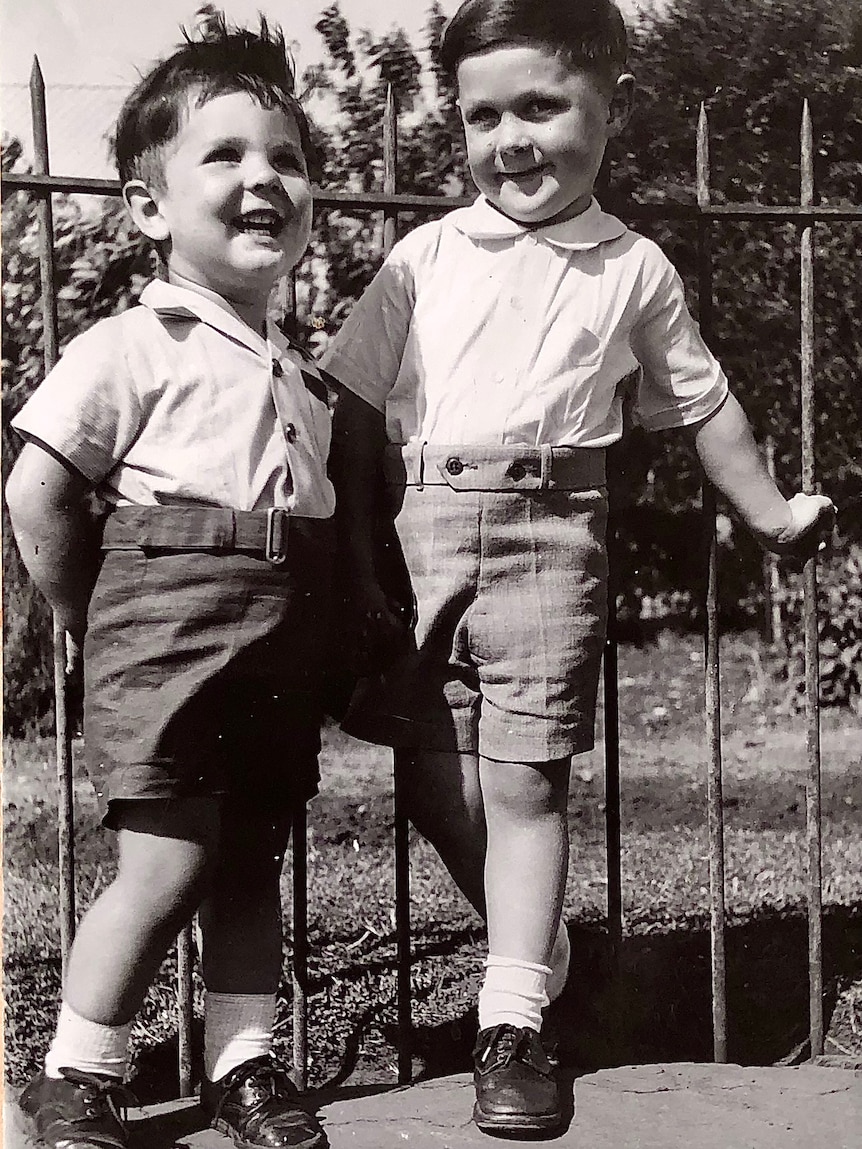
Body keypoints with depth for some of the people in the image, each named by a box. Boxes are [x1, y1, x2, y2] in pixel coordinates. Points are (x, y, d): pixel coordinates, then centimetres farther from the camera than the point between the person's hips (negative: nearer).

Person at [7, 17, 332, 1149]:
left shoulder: (303, 372, 15)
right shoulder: (134, 346, -6)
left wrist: (312, 629, 12)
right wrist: (99, 623, -2)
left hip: (280, 650, 7)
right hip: (169, 632, -7)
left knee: (254, 863, 12)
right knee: (170, 866, -7)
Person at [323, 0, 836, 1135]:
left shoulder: (634, 270, 8)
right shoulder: (425, 256, 6)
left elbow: (703, 405, 20)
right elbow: (358, 414, 6)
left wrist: (772, 516, 25)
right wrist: (359, 566, 1)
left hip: (549, 535, -1)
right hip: (419, 531, 2)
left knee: (526, 780, -3)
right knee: (433, 777, 4)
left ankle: (512, 1025, 5)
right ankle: (537, 940, 27)